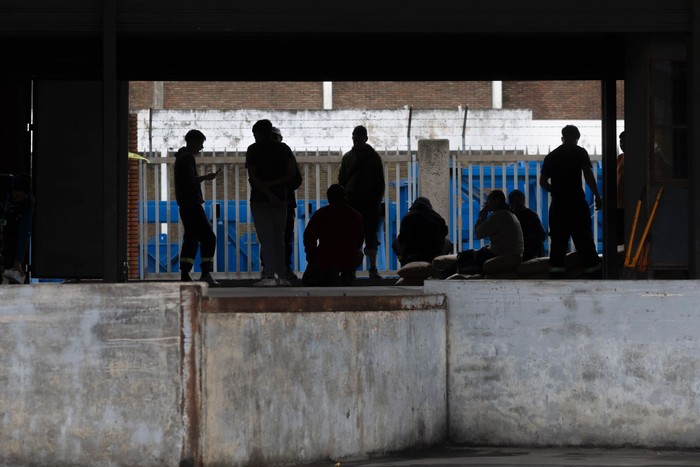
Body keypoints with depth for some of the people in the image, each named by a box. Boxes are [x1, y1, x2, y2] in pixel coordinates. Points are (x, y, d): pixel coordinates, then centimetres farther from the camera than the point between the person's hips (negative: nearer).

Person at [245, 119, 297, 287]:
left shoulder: (253, 150, -2)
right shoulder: (284, 149, 7)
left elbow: (252, 177, -11)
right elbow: (290, 175, -1)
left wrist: (268, 193, -14)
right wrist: (271, 184, -5)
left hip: (260, 199, -4)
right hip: (281, 199, 4)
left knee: (266, 238, -6)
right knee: (279, 238, 9)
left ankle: (269, 275, -13)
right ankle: (281, 276, 5)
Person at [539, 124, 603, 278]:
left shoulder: (551, 156, 12)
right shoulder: (579, 152, 0)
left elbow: (543, 181, 10)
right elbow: (588, 174, -11)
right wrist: (597, 196, -7)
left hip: (557, 204, 3)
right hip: (577, 202, -3)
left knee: (558, 241, 5)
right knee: (584, 239, -2)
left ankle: (555, 275, 0)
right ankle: (593, 273, -2)